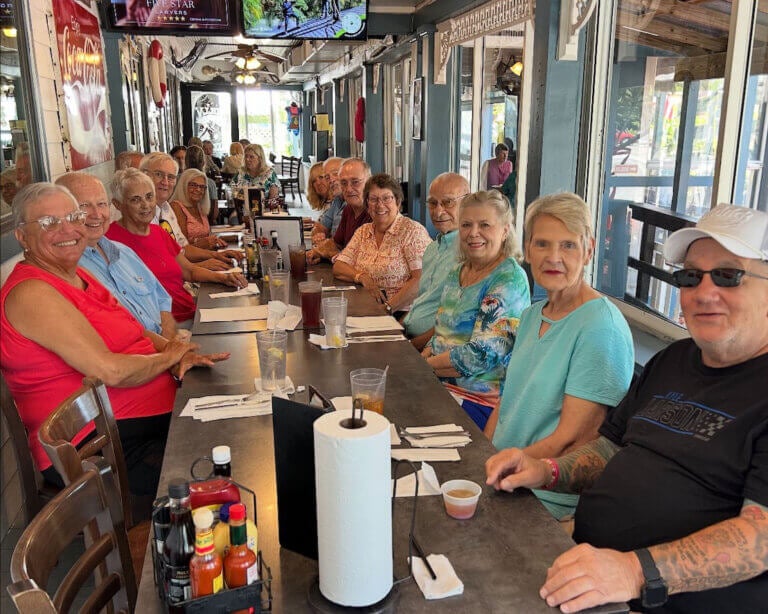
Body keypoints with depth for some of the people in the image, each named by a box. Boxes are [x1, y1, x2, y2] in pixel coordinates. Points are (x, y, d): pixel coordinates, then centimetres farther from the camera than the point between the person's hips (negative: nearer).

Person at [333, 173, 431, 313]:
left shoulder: (413, 231, -3)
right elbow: (338, 267, 12)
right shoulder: (363, 231, 16)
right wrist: (362, 277, -8)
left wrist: (388, 308, -18)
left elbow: (421, 280, -12)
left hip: (401, 313, -6)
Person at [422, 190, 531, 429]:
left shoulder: (510, 279, -13)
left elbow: (481, 355, -20)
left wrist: (425, 365, -11)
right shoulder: (457, 272, 12)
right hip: (438, 383, 7)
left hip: (478, 399, -7)